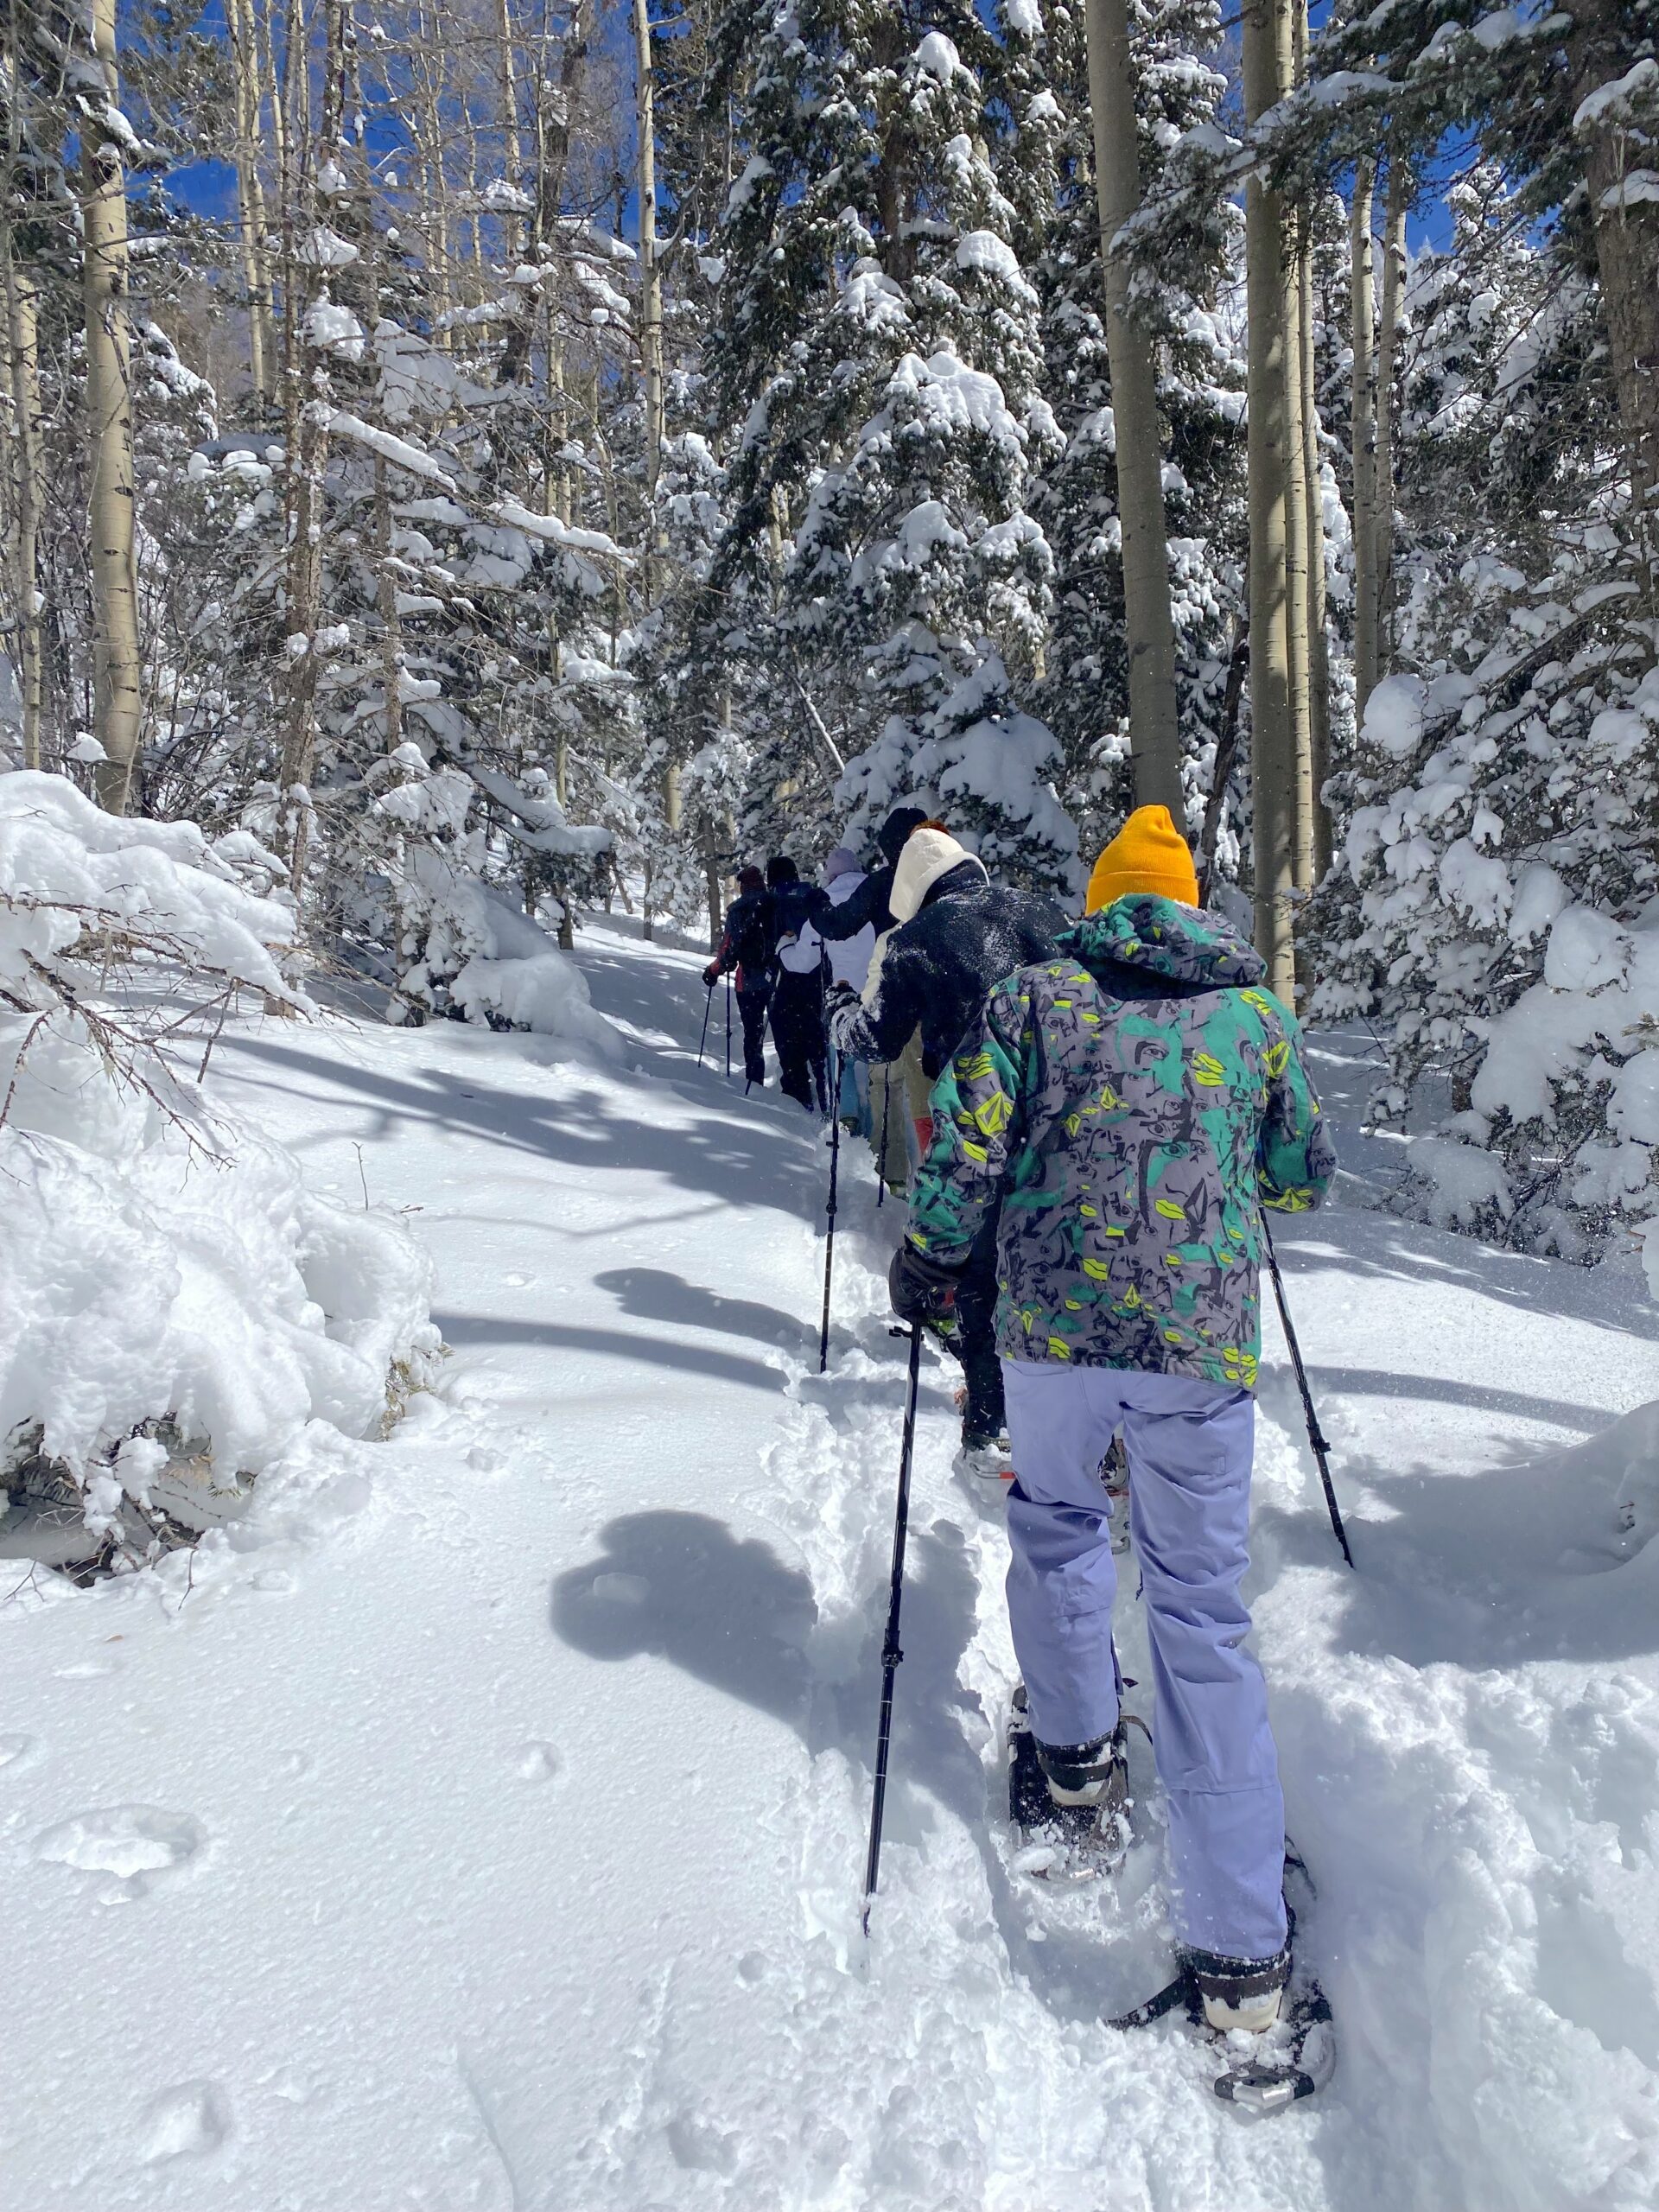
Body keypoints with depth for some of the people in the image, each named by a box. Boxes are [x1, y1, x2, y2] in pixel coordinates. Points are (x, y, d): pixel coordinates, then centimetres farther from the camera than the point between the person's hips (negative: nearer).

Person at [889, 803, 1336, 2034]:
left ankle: (1078, 1740, 44)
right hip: (1202, 1338, 1)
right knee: (1203, 1608, 6)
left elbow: (967, 1155, -5)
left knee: (1056, 1520, 28)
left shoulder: (1037, 996, 3)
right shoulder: (1256, 1014, 8)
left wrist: (931, 1265, 11)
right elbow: (1307, 1180, 18)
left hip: (1053, 1323, 0)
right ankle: (1241, 1949, 9)